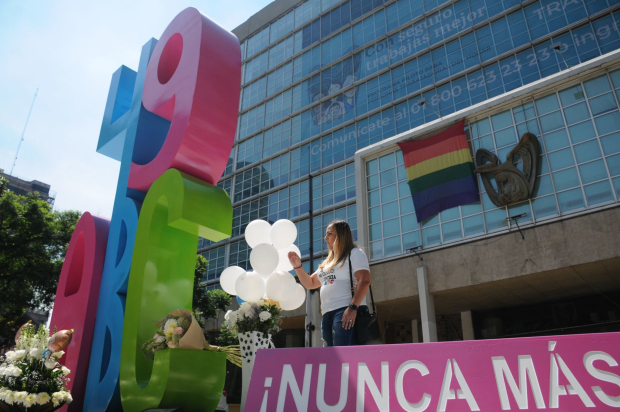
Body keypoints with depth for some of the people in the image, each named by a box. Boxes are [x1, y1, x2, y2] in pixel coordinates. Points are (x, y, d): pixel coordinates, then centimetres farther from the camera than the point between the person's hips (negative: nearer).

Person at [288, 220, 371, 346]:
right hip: (327, 315, 8)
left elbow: (364, 281, -8)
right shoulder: (328, 262, 29)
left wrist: (353, 307, -20)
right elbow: (310, 283, 33)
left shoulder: (354, 253, 6)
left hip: (347, 313, -8)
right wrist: (297, 266, 18)